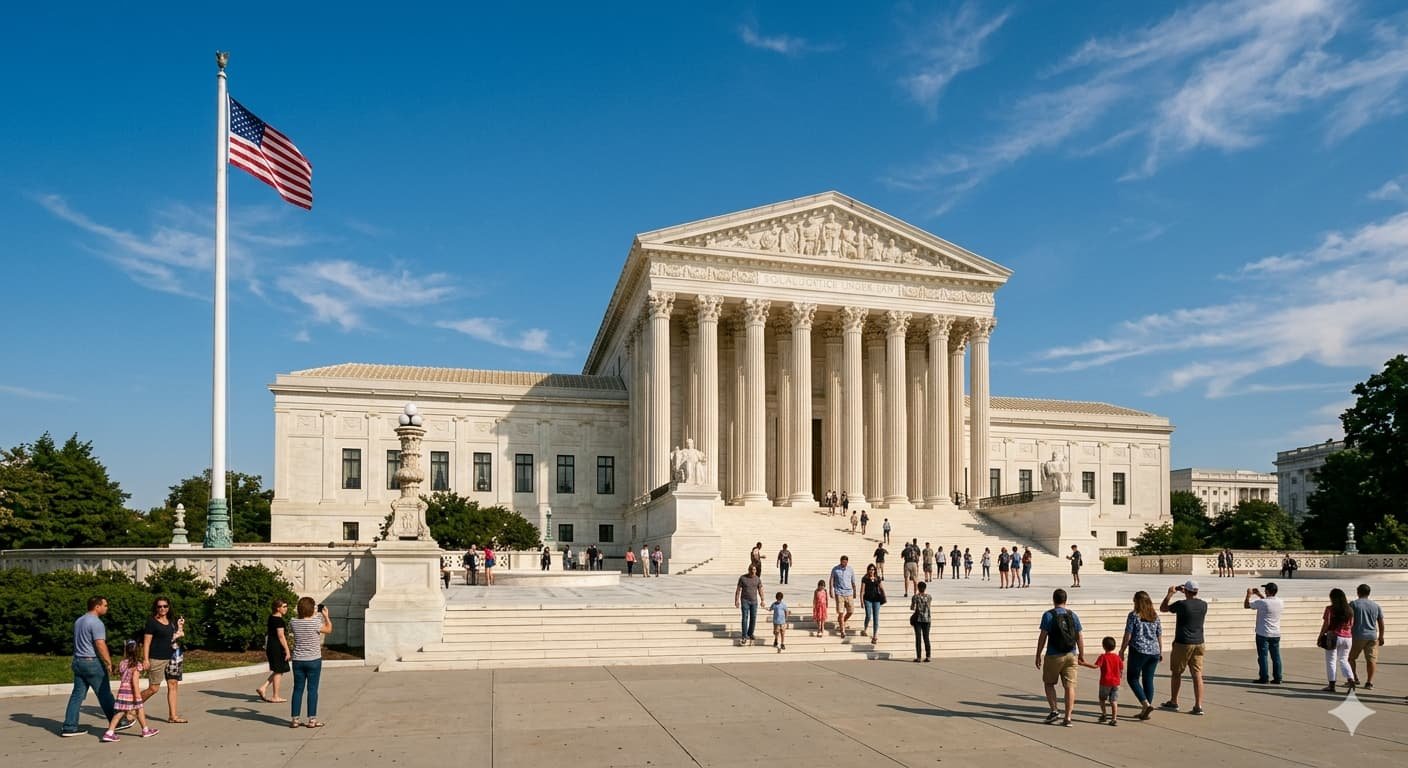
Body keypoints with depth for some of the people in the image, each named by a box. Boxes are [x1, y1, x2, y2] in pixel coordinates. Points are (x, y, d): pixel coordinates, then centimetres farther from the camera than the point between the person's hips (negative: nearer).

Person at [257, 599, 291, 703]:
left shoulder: (271, 618, 12)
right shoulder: (279, 620, -17)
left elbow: (267, 634, 18)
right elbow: (281, 636, -20)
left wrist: (266, 649, 25)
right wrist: (287, 650, -18)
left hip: (270, 647, 10)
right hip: (278, 648, -10)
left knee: (278, 671, 19)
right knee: (279, 671, 1)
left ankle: (262, 688, 11)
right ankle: (275, 697, 8)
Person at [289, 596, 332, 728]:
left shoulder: (293, 623, -4)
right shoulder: (316, 623, -15)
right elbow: (329, 630, 2)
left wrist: (314, 616, 21)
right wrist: (326, 616, 15)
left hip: (298, 661, 4)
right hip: (313, 660, -4)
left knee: (298, 689, 10)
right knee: (312, 689, 3)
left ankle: (295, 719, 13)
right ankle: (312, 719, 6)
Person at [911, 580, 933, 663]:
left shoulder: (915, 597, -8)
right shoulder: (929, 597, 0)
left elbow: (912, 608, -5)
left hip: (918, 619, -2)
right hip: (927, 619, 2)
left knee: (918, 638, 0)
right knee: (926, 638, 8)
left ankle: (918, 657, -1)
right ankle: (928, 656, 5)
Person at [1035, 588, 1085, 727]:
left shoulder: (1048, 615, -6)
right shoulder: (1073, 615, 5)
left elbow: (1042, 637, -8)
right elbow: (1079, 637, 7)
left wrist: (1038, 655, -1)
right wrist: (1081, 655, 17)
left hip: (1053, 656, -3)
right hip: (1071, 655, 3)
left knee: (1049, 683, 15)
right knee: (1069, 686, 3)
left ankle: (1054, 710, 5)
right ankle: (1067, 718, 2)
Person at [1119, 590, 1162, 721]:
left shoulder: (1133, 615, -7)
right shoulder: (1155, 616, 8)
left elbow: (1128, 636, -8)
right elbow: (1160, 636, 11)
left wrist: (1122, 651, 1)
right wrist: (1161, 651, 22)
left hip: (1138, 651, -5)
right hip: (1154, 652, 5)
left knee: (1133, 678, 5)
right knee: (1148, 680, 9)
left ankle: (1146, 704, -11)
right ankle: (1145, 711, 11)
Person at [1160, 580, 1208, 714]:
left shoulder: (1182, 604, -15)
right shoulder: (1204, 605, 0)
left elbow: (1162, 608, 0)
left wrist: (1170, 593, 7)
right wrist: (1186, 593, 28)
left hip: (1183, 644, -4)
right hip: (1198, 643, 5)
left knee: (1176, 673, 11)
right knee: (1197, 675, 2)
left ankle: (1173, 702, 22)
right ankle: (1198, 706, -3)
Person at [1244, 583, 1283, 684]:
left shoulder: (1262, 602, -18)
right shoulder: (1280, 602, 1)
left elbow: (1246, 605, -6)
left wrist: (1249, 595, 9)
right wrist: (1259, 594, 26)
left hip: (1263, 634, -5)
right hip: (1276, 634, 5)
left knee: (1263, 656, 1)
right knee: (1276, 656, 9)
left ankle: (1263, 678, 3)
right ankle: (1277, 678, 12)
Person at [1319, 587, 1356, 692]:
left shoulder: (1330, 609, -9)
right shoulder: (1350, 610, 5)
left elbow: (1326, 624, -11)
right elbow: (1351, 625, 7)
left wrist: (1320, 636, -4)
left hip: (1333, 637, -5)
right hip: (1347, 637, 5)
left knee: (1331, 661, 3)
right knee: (1343, 660, 17)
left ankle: (1332, 685, 3)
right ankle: (1351, 679, -1)